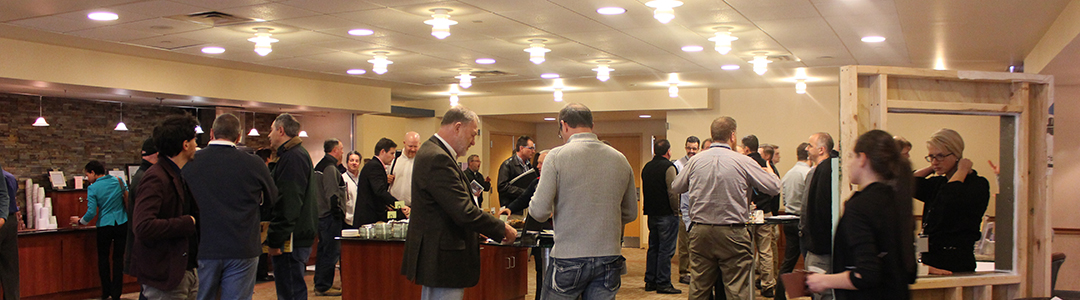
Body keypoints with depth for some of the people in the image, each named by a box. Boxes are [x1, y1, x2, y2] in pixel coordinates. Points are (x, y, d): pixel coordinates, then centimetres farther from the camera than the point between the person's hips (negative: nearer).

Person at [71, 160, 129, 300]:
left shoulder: (93, 188, -8)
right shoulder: (119, 181, 1)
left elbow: (91, 212, -11)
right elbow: (127, 199, 9)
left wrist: (79, 221, 6)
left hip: (105, 225, -3)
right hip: (122, 224, 3)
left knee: (103, 257, 14)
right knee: (118, 257, 8)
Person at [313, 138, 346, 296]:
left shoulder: (320, 166, 17)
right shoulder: (330, 168, -16)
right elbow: (332, 194, -22)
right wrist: (338, 213, -20)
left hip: (321, 214, 11)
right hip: (330, 217, -11)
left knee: (323, 250, 17)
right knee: (331, 252, -6)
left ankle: (320, 284, 25)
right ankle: (323, 286, -2)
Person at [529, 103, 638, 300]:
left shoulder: (557, 156, -8)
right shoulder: (620, 160, 6)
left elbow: (539, 211, -12)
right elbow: (630, 214, 14)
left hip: (568, 258, -4)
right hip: (609, 258, 4)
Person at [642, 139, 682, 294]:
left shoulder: (646, 167, 11)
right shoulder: (668, 167, -13)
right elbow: (673, 192, -18)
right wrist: (676, 209, -8)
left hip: (652, 214, 8)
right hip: (666, 214, -8)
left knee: (653, 248, 14)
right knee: (666, 249, -3)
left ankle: (650, 281, 17)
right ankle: (663, 283, -2)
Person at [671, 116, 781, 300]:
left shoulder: (695, 161, 1)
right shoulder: (743, 162, -8)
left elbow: (676, 187, 15)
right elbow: (774, 187, -2)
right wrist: (769, 172, 20)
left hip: (700, 231, 4)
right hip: (732, 233, -3)